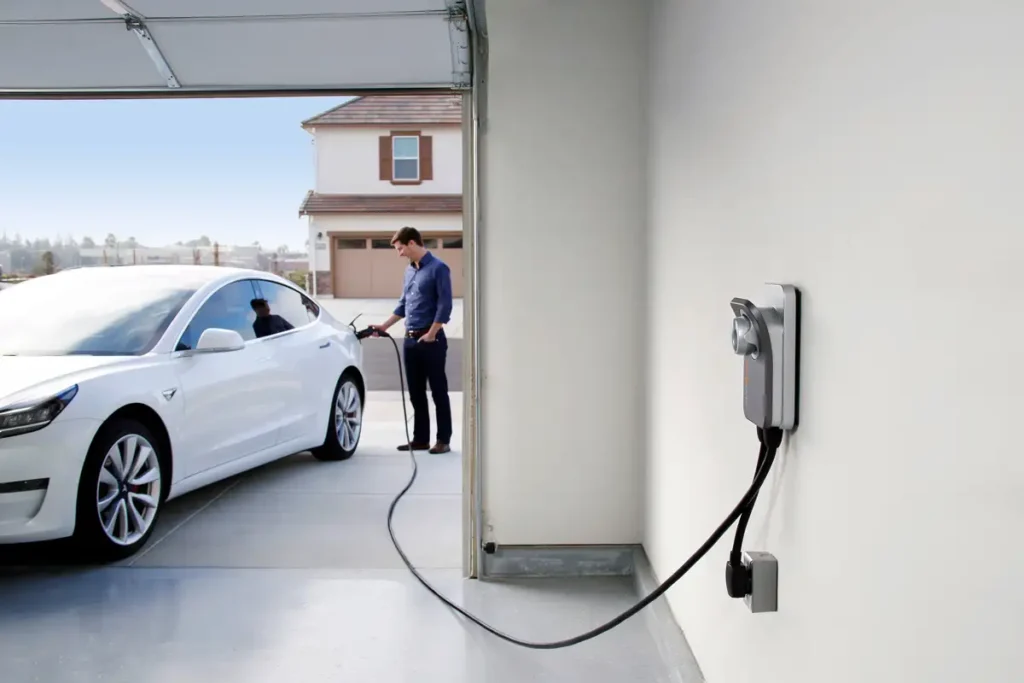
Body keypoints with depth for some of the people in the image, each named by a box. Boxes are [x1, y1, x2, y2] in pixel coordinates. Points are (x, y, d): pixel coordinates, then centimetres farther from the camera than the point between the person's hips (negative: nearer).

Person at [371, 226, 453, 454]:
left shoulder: (438, 268, -10)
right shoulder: (409, 271, 15)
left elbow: (445, 305, -14)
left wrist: (431, 334, -16)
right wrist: (385, 326, 18)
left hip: (431, 339, -8)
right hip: (410, 339, 8)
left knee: (438, 391, -1)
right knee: (416, 393, 10)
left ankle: (444, 439, 6)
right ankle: (420, 438, 17)